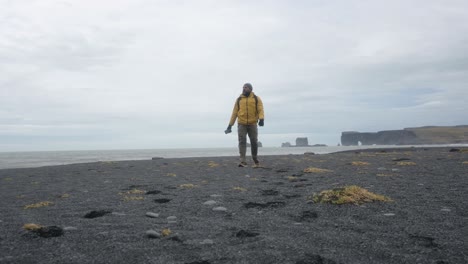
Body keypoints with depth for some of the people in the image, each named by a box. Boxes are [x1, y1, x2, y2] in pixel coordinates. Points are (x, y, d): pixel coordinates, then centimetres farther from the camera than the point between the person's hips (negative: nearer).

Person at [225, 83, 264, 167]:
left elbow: (260, 110, -9)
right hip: (241, 124, 1)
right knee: (242, 142, -10)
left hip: (252, 124, -1)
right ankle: (243, 162, -14)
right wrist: (230, 125, 4)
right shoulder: (239, 100, 9)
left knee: (254, 142, 5)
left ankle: (255, 160, 28)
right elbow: (234, 112, 9)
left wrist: (261, 119, -29)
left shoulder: (256, 99, 4)